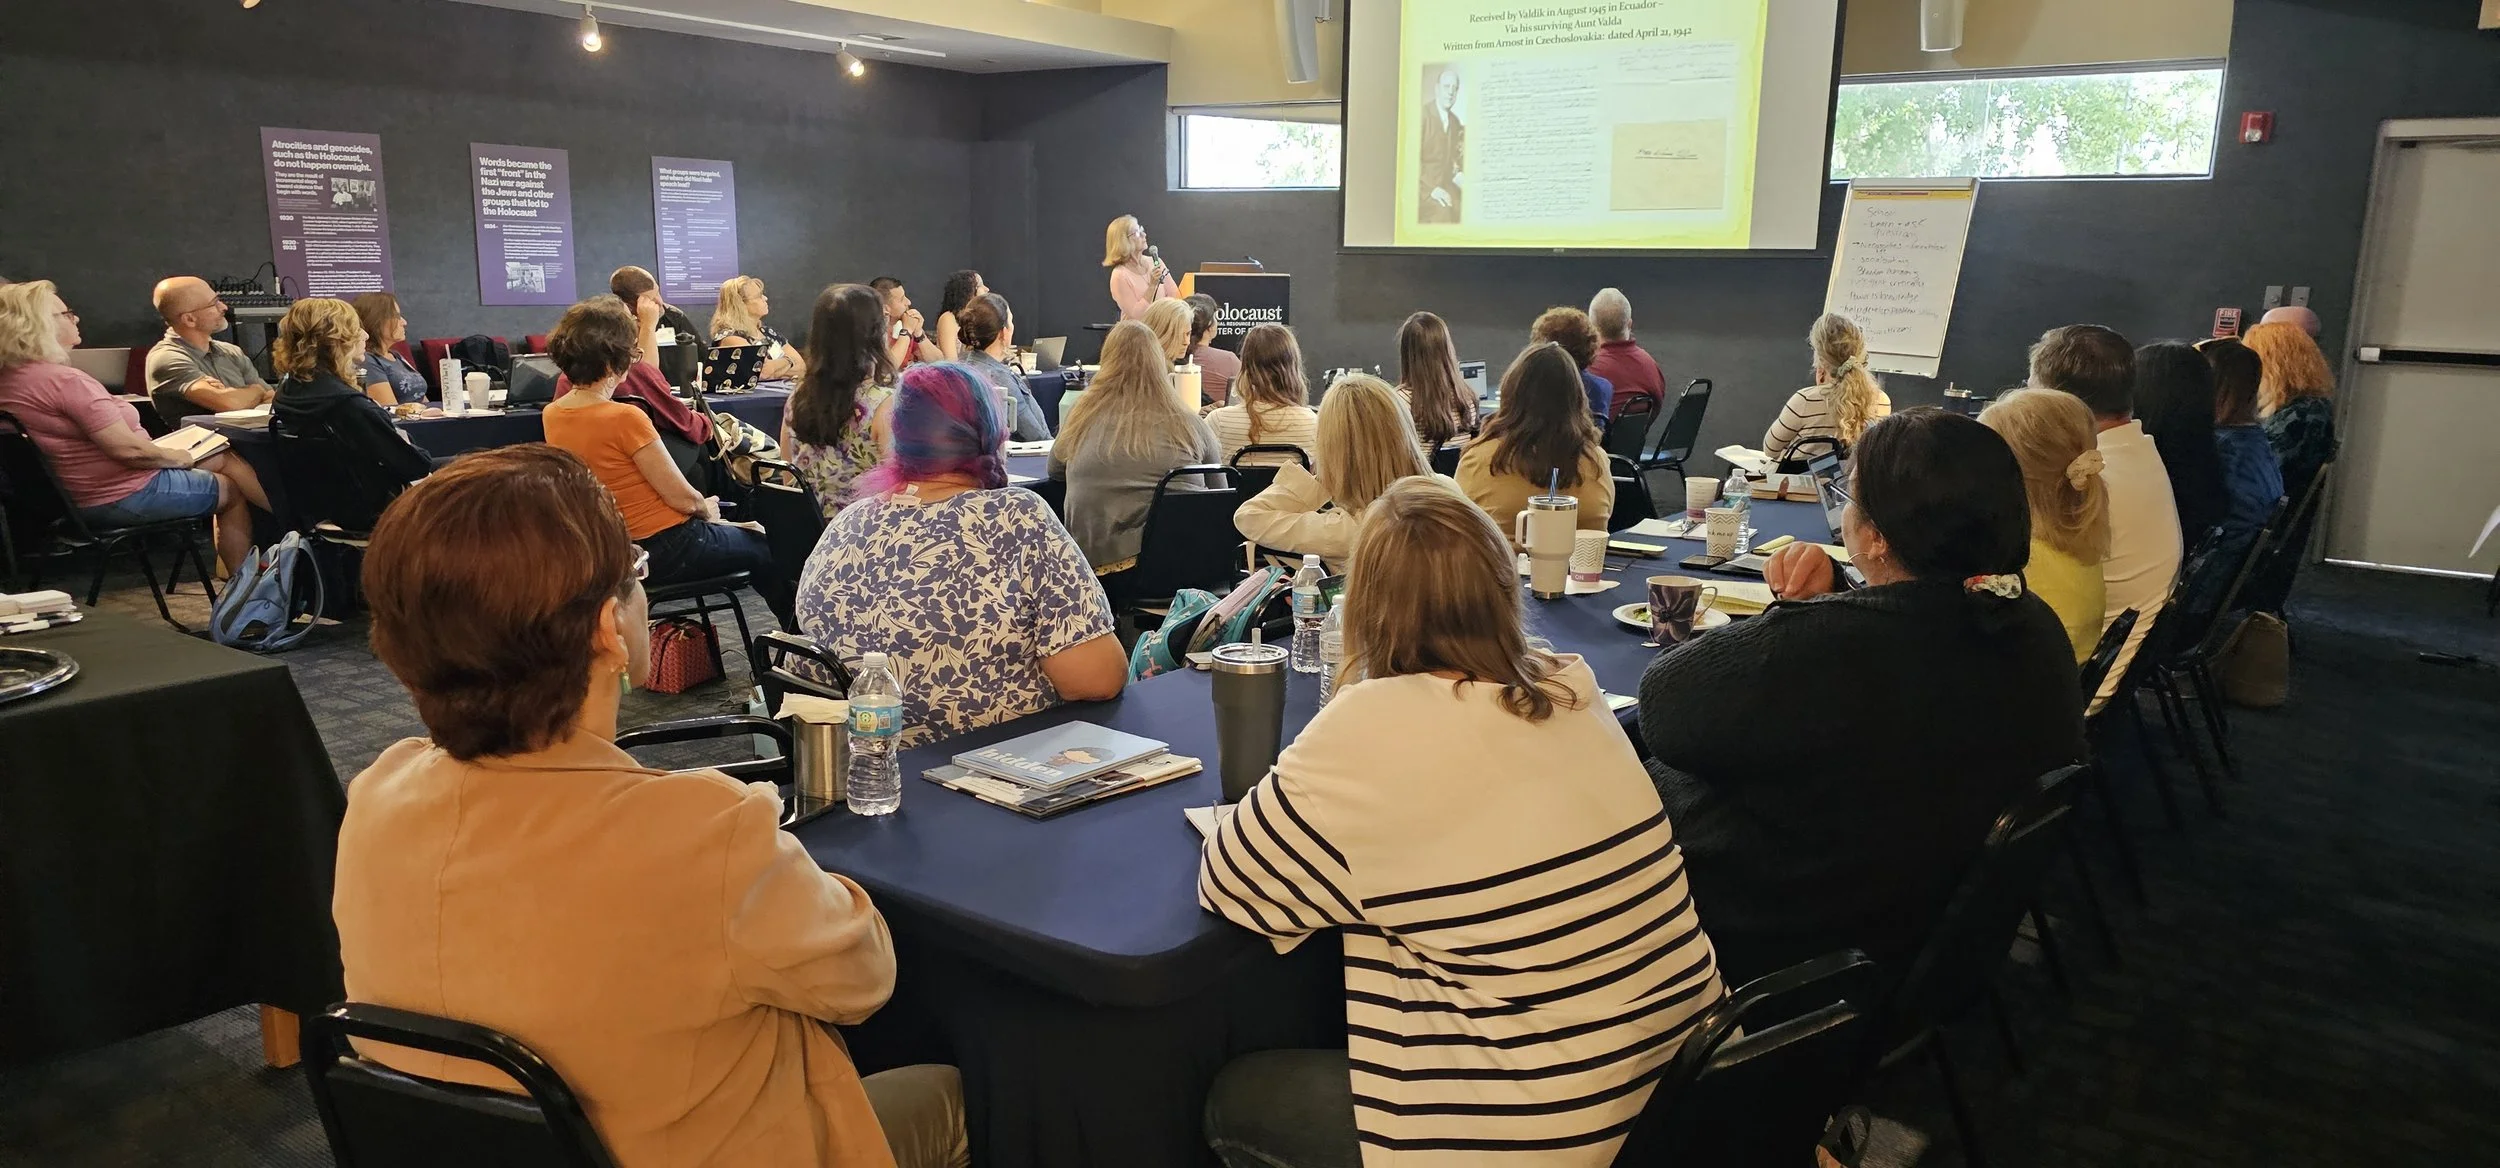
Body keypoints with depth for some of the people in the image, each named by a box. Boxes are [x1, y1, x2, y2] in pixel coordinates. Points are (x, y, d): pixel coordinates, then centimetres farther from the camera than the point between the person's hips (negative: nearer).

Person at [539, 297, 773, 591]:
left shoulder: (551, 415, -3)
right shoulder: (624, 418, -27)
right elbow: (683, 498, -19)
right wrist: (706, 509, 0)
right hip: (667, 550, -9)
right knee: (769, 550, 17)